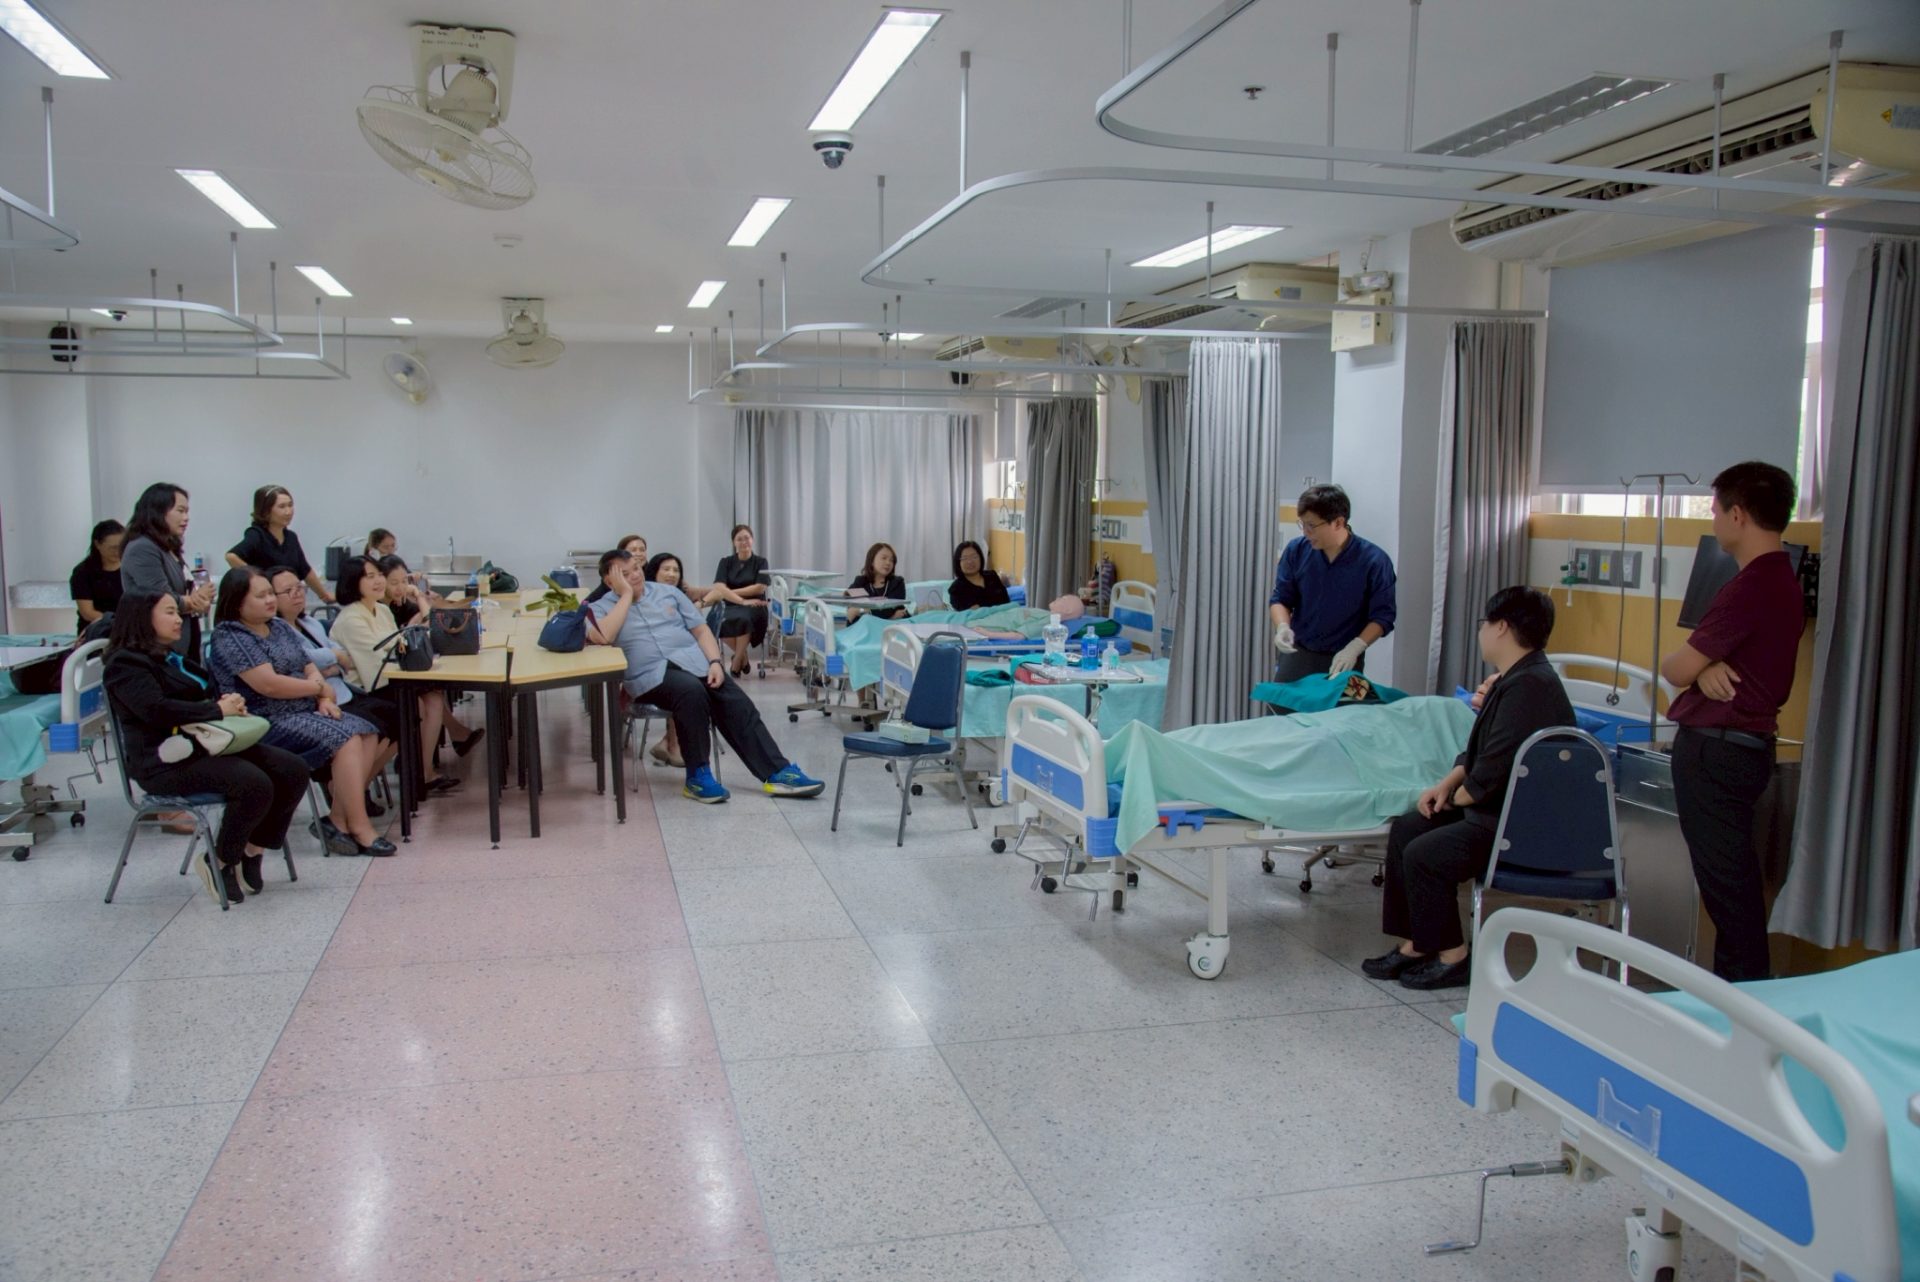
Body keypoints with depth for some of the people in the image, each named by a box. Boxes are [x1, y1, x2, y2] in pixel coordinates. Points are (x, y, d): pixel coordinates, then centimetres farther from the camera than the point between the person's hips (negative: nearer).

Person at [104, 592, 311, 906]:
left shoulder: (174, 658, 24)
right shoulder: (126, 663, -5)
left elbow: (205, 694, 26)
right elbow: (157, 710, -21)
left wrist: (230, 703, 1)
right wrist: (219, 710, -17)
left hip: (209, 743, 9)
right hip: (168, 760, -9)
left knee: (293, 769, -10)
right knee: (255, 784, -31)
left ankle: (253, 851, 1)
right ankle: (218, 862, -9)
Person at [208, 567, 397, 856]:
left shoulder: (279, 627, 16)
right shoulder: (230, 638, -10)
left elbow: (310, 669, 14)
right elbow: (269, 684, -20)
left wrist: (324, 699, -7)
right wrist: (320, 686, -7)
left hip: (306, 711, 8)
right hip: (268, 723, -8)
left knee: (368, 734, -11)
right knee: (346, 740, -26)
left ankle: (339, 819, -14)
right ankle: (359, 829, -24)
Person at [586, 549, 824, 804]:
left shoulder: (667, 592, 17)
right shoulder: (600, 608, 7)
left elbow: (701, 630, 15)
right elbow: (601, 638, -17)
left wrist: (715, 662, -4)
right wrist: (626, 595, -8)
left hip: (693, 660, 4)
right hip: (650, 673, -4)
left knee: (735, 704, -19)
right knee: (691, 691, -35)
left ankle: (777, 773, -21)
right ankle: (697, 775, -24)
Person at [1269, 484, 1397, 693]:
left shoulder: (1374, 561, -12)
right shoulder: (1296, 550, -4)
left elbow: (1382, 616, -7)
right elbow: (1280, 599, 4)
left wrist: (1354, 648, -22)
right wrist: (1283, 626, -16)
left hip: (1343, 662, -2)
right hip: (1297, 654, 2)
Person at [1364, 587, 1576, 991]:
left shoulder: (1528, 686, -23)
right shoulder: (1513, 680, 12)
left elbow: (1495, 768, -26)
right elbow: (1478, 749, 20)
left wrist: (1458, 796, -8)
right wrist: (1448, 784, 5)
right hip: (1496, 808, 11)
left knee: (1425, 854, -19)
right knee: (1404, 830, 8)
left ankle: (1453, 957, -2)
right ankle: (1413, 945, 11)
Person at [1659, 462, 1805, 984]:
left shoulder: (1749, 588, -21)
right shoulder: (1783, 582, 12)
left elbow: (1676, 669, -15)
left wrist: (1702, 665, 6)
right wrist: (1708, 666, -9)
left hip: (1716, 748, -10)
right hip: (1747, 741, 10)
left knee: (1724, 874, -2)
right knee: (1733, 872, 17)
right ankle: (1745, 981, 26)